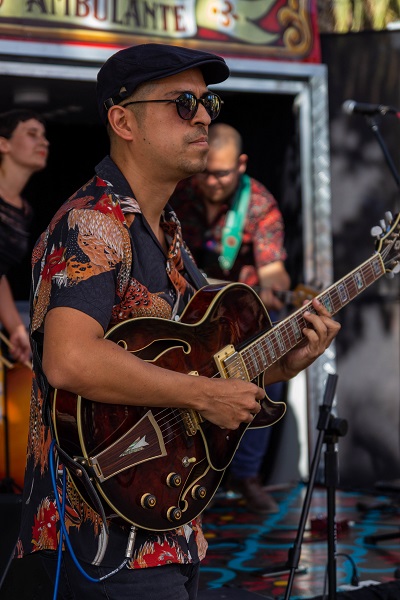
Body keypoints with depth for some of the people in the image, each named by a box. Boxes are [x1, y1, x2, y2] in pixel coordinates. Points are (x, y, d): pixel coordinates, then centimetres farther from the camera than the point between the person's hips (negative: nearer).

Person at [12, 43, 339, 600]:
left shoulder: (166, 230, 16)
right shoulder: (92, 224, -17)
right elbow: (69, 361, -33)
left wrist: (280, 363, 7)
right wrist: (206, 395, -25)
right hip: (109, 534, -10)